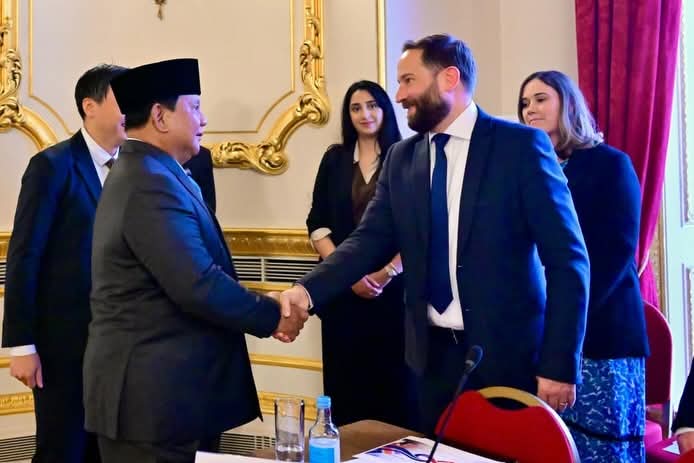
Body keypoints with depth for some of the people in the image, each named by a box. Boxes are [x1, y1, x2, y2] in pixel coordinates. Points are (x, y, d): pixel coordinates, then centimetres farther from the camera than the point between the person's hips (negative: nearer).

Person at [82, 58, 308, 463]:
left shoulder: (142, 174, 13)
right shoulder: (151, 184, -20)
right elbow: (198, 286, -26)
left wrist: (261, 313, 8)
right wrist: (273, 317, -12)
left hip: (154, 389, 10)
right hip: (156, 396, -10)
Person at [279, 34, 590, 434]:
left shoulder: (521, 146, -8)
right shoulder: (401, 158, 7)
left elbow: (567, 259, -9)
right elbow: (371, 239, 2)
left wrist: (560, 365, -13)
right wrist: (308, 289, -16)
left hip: (508, 352, -4)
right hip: (433, 352, 4)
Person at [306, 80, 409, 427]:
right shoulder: (334, 159, 9)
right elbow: (317, 224, 5)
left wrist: (387, 272, -12)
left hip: (393, 288, -2)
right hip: (342, 288, 2)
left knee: (392, 378, -1)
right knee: (345, 379, 3)